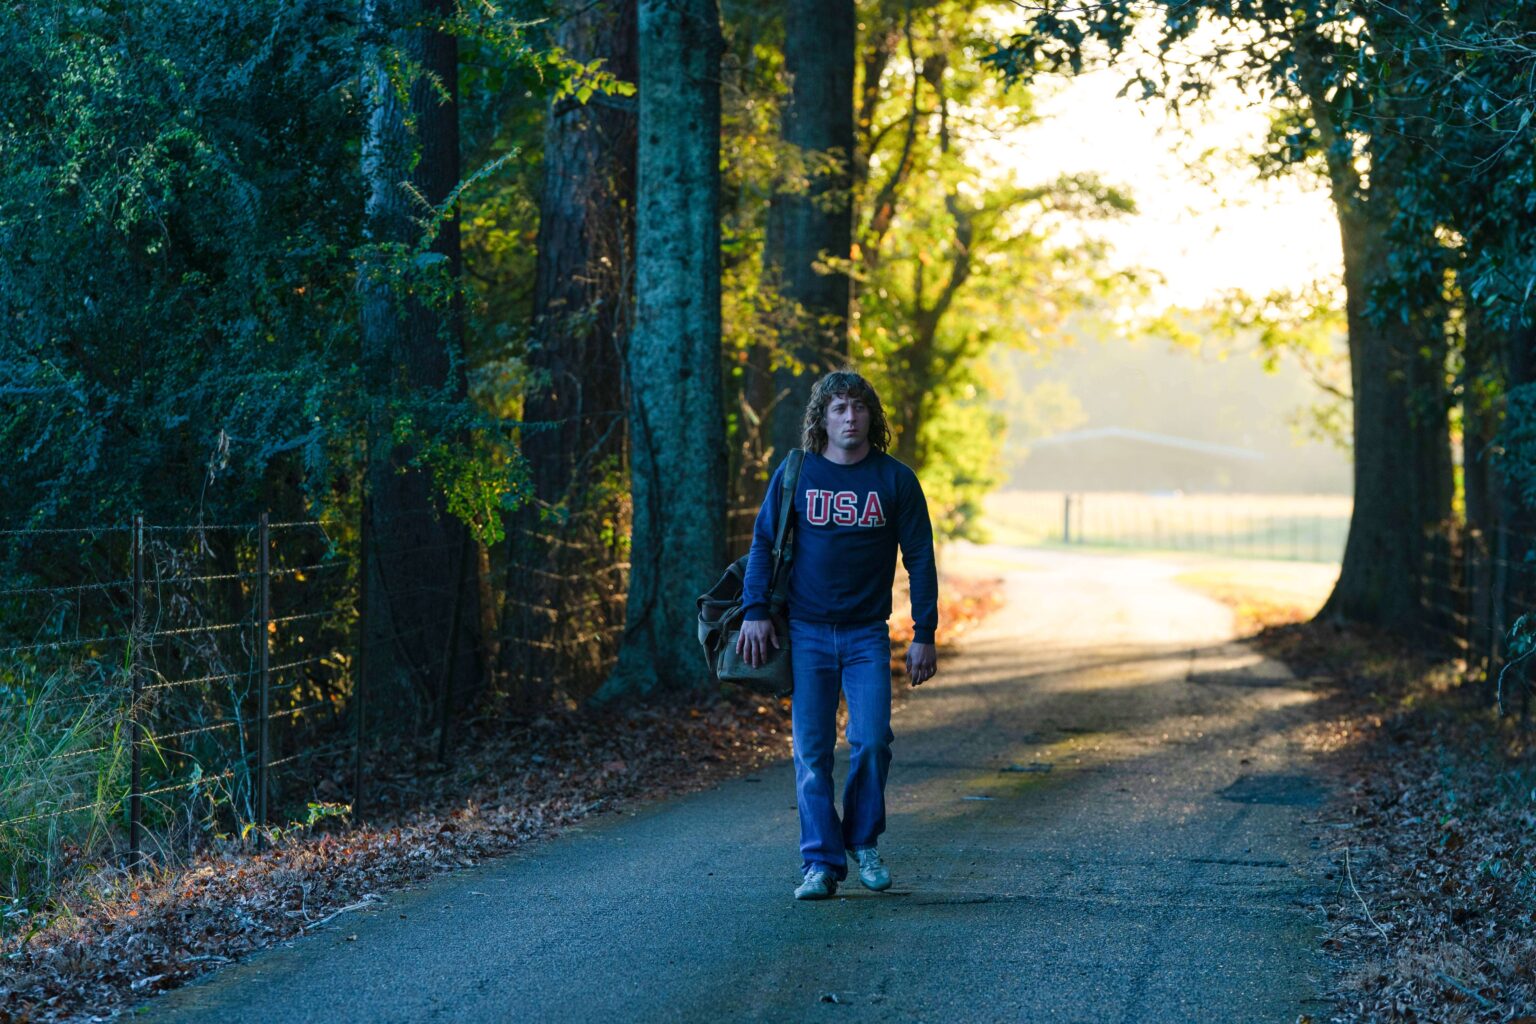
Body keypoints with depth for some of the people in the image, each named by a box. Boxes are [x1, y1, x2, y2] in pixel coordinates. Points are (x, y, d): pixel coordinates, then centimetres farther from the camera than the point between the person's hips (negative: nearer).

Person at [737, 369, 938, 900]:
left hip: (867, 636, 0)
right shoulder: (795, 474, 2)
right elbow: (763, 543, 6)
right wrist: (754, 611, -6)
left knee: (871, 740, -10)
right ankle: (820, 863, 4)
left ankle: (863, 843, 13)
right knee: (812, 751, -2)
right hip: (806, 634, 1)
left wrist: (924, 635, -1)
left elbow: (920, 559, 3)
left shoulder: (895, 479, 1)